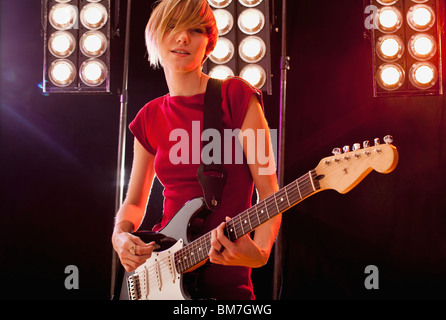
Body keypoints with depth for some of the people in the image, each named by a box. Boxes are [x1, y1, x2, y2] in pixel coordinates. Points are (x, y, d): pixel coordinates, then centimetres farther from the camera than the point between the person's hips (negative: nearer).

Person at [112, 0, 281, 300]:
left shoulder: (236, 96, -9)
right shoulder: (150, 118, 5)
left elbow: (269, 191, -11)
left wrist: (260, 252, -27)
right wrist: (120, 235, -5)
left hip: (224, 278, -4)